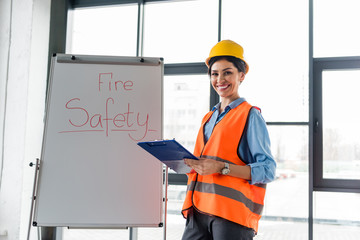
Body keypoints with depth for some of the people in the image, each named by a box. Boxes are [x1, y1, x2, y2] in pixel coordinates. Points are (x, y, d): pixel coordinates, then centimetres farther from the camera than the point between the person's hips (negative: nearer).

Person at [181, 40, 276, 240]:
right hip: (200, 211, 6)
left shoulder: (250, 115, -1)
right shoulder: (209, 118, 19)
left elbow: (267, 170, -9)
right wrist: (185, 162, 3)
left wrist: (221, 167, -19)